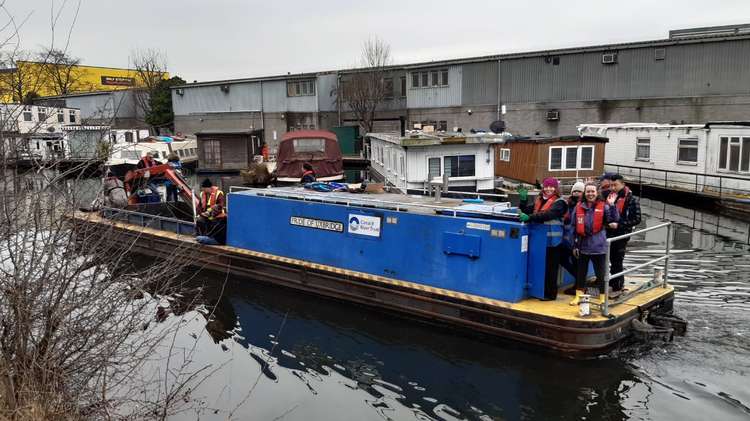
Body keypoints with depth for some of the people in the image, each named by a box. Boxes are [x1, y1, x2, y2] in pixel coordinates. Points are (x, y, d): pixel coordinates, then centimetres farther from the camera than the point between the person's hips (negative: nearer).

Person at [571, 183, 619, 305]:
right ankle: (578, 296, 24)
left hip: (598, 247, -2)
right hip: (583, 246, 3)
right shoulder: (579, 207, 2)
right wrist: (575, 245, 4)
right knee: (581, 272, 13)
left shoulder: (603, 206, -3)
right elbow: (574, 228, 6)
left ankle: (602, 298, 17)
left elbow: (614, 219, -18)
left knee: (600, 274, 6)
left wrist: (612, 205, -28)